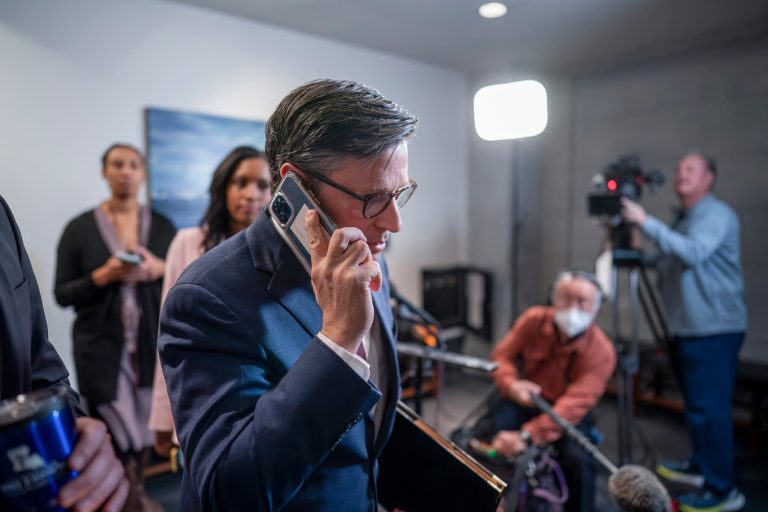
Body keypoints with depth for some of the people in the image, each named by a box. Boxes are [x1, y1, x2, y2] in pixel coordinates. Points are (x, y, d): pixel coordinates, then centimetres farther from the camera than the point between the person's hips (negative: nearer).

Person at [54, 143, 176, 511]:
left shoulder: (162, 226, 4)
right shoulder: (79, 227, -1)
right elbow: (62, 293, 0)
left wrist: (159, 269, -13)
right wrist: (104, 276, -16)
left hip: (152, 343, 2)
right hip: (101, 347, -2)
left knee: (146, 428, 9)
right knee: (117, 436, -2)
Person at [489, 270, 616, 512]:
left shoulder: (601, 352, -20)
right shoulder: (533, 319, -12)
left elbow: (573, 405, -29)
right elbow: (502, 356, -2)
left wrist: (526, 436, -41)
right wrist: (511, 385, -25)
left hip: (568, 415, -1)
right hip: (525, 402, 2)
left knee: (579, 460, -30)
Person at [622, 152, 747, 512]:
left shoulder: (717, 215, -11)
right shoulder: (681, 219, 16)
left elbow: (692, 253, -29)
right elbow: (668, 262, 20)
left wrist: (645, 222, -29)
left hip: (714, 329, -9)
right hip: (687, 328, 9)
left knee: (709, 408, -6)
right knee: (696, 405, 19)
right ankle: (699, 467, 33)